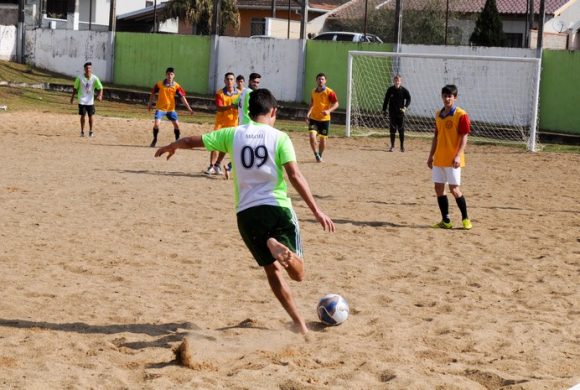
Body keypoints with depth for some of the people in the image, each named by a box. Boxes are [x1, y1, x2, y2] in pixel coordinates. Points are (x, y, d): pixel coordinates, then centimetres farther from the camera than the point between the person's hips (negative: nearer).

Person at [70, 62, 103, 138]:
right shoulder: (80, 78, -8)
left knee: (90, 116, 5)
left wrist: (100, 95, -22)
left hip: (90, 101, 1)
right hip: (82, 100, -1)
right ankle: (82, 131, 12)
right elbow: (75, 87, 4)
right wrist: (73, 97, 4)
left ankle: (91, 131, 20)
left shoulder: (94, 78, -8)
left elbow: (100, 88, -5)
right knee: (83, 115, 1)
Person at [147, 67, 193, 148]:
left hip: (171, 109, 2)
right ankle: (155, 140, 7)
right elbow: (153, 94, 7)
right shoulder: (159, 84, -7)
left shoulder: (176, 86, -6)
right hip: (160, 108, -2)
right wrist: (150, 104, 9)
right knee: (156, 123, -14)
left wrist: (189, 108, -10)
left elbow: (182, 97, -6)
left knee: (176, 124, 1)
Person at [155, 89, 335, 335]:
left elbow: (192, 141, 15)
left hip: (247, 213, 3)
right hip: (278, 207, -3)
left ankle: (299, 322, 6)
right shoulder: (279, 138, 1)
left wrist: (170, 147, 37)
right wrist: (316, 211, -9)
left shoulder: (233, 134, 8)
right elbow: (295, 176, -9)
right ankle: (279, 246, -32)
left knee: (273, 270, 17)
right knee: (298, 274, 1)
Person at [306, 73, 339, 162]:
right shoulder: (313, 92, 6)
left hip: (325, 119, -2)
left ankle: (320, 155, 30)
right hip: (314, 118, 2)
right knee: (312, 136, -15)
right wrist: (308, 113, 10)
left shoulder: (329, 92, -9)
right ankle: (316, 155, 2)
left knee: (323, 139, 8)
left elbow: (336, 104, -9)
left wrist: (329, 110, -25)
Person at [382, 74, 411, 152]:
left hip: (400, 112, -1)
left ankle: (402, 146, 11)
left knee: (401, 129, 1)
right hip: (392, 112, 1)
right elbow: (386, 100, 7)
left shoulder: (404, 90, -4)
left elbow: (409, 99, 1)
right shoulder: (390, 89, 0)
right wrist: (384, 109, 5)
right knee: (392, 129, 4)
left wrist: (405, 107, -12)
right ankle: (392, 146, 12)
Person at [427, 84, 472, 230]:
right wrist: (431, 155, 16)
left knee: (454, 188, -7)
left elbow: (464, 137, -12)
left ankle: (465, 218, 8)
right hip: (439, 158, 7)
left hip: (452, 159, -7)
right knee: (438, 188, 5)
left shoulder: (461, 115, -9)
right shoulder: (438, 114, 12)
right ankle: (445, 221, 12)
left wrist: (458, 155, -21)